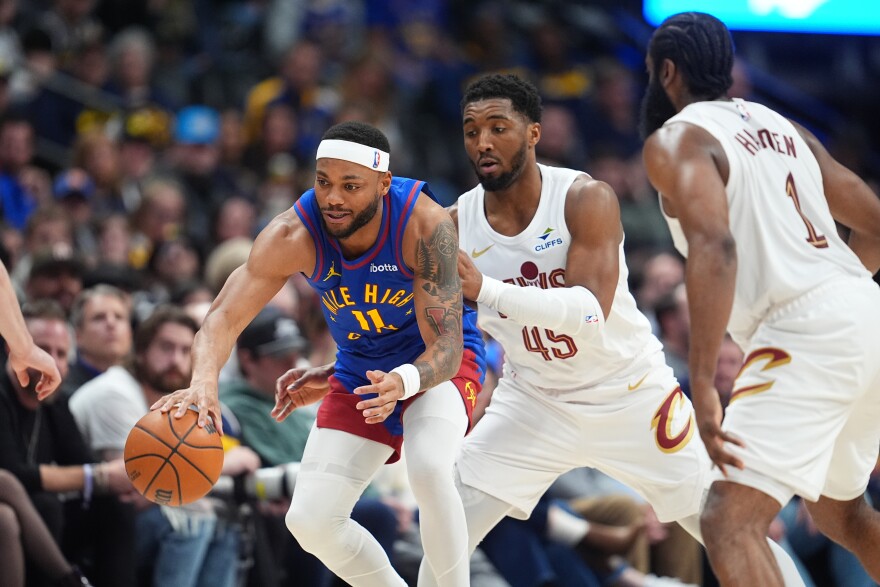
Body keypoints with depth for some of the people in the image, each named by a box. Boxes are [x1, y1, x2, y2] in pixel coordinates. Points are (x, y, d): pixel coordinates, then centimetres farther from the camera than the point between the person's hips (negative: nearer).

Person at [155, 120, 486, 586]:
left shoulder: (425, 225, -32)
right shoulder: (294, 235, -24)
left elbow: (445, 350, -32)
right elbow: (224, 317, -28)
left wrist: (403, 382, -55)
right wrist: (204, 382, -50)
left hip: (437, 362, -4)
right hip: (359, 370, 4)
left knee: (428, 468, -35)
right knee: (309, 521, -7)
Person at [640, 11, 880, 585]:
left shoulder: (676, 139, -3)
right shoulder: (783, 127, 21)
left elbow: (715, 247, -21)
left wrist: (702, 383, -25)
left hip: (804, 334, -9)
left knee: (731, 521, -15)